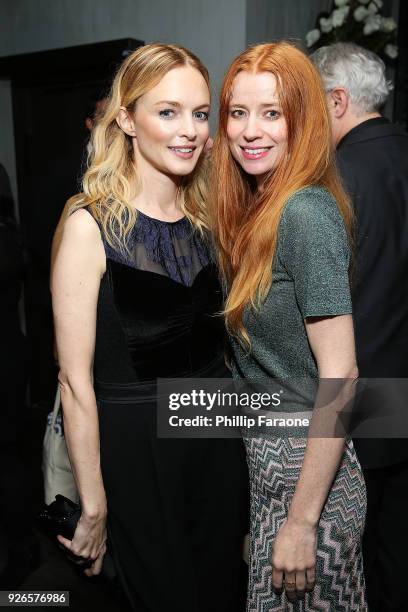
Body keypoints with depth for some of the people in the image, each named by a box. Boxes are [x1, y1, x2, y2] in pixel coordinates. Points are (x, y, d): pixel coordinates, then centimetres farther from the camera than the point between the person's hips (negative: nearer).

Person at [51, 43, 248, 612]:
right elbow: (75, 380, -15)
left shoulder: (206, 218, 2)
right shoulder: (91, 225, -16)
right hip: (137, 447, -5)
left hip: (219, 437, 6)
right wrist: (93, 504, -11)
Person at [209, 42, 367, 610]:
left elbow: (339, 376, -23)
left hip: (305, 470, -8)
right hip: (266, 455, 8)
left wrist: (302, 521, -19)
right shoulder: (255, 207, 5)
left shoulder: (307, 212, -21)